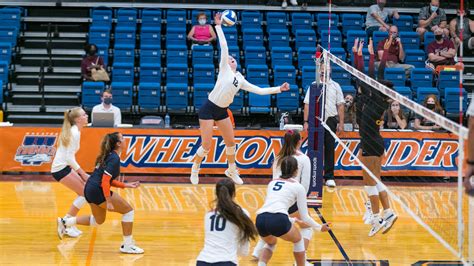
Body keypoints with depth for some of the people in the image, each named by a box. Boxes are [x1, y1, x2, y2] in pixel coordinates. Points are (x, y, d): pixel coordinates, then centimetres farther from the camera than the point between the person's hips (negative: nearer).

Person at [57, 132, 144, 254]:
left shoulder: (108, 156, 15)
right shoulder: (114, 159, -15)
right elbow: (105, 181, -22)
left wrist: (126, 185, 17)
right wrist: (109, 202, -24)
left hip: (90, 189, 10)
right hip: (98, 191, -10)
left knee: (98, 220, 27)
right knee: (128, 210, -2)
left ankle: (65, 222, 25)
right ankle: (127, 245, 1)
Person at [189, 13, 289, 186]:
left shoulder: (241, 80, 13)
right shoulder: (224, 69, -2)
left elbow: (259, 90, 15)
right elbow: (224, 46, -7)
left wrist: (279, 89, 11)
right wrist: (218, 26, -10)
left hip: (222, 112, 6)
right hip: (209, 108, -6)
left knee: (230, 142, 11)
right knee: (206, 146, -6)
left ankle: (232, 171, 31)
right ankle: (195, 169, 17)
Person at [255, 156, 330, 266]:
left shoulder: (272, 183, 28)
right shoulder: (298, 186, 14)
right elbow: (304, 216, 15)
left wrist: (293, 220, 55)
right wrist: (319, 227, 32)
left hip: (260, 220, 5)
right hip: (278, 220, -5)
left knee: (270, 243, 35)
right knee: (298, 240, 27)